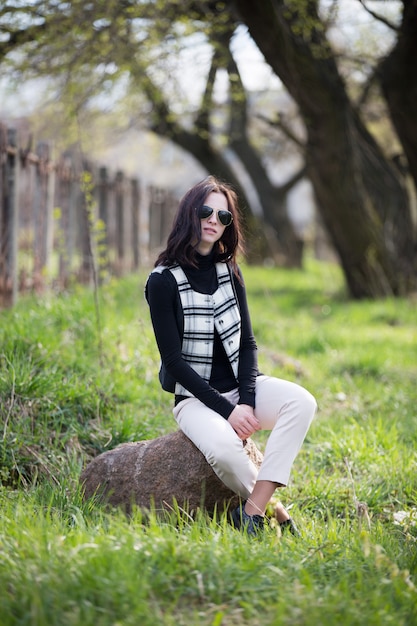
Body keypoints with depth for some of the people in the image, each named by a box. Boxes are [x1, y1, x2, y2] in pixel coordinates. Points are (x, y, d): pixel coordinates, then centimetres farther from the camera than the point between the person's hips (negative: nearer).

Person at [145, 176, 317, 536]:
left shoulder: (229, 271, 7)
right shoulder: (164, 280, -8)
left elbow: (247, 343, 6)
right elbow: (174, 360, -12)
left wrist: (247, 401, -12)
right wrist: (226, 410, -18)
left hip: (241, 385, 5)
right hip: (196, 397, -5)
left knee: (302, 401, -26)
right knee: (224, 448, -37)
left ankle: (253, 511, -28)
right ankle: (274, 511, -9)